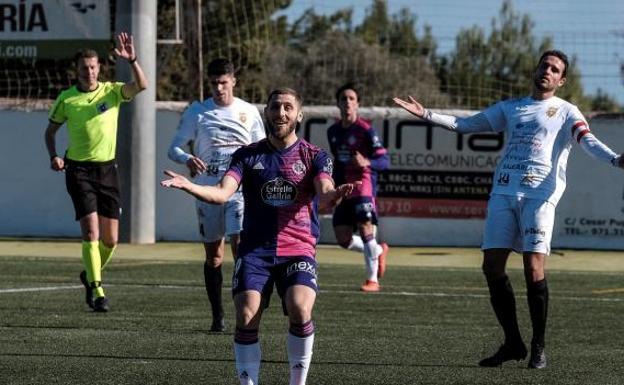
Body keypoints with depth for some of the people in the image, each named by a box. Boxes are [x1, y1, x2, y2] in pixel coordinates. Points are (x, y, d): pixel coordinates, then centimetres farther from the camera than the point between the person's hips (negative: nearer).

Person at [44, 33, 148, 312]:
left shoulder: (112, 91, 1)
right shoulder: (66, 99, 0)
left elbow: (141, 85, -17)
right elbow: (51, 130, 11)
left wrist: (132, 60, -32)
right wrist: (54, 157, -5)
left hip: (107, 168, 2)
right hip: (79, 169, -2)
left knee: (111, 239, 5)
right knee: (91, 231, -16)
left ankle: (91, 275, 32)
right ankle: (97, 290, -12)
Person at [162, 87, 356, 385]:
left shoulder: (314, 156, 5)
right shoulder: (247, 155, 8)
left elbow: (324, 195, -12)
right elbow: (222, 193, -5)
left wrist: (334, 195, -38)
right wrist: (189, 186, -26)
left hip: (298, 251, -1)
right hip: (254, 250, 1)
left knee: (300, 309, -25)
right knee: (246, 317, -18)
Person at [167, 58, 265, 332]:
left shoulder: (249, 112, 8)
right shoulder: (197, 112, 6)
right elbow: (174, 148, 4)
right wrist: (187, 159, -18)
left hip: (240, 188, -1)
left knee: (240, 243, -19)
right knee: (213, 255, 4)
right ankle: (217, 316, 13)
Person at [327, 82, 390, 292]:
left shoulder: (365, 130, -8)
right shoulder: (333, 131, 13)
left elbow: (384, 160, -13)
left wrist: (367, 163, -32)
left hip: (363, 186, -6)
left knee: (365, 229, -14)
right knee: (343, 238, 0)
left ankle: (373, 279, -2)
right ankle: (378, 251, 27)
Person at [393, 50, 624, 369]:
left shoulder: (565, 112, 10)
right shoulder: (510, 108, 23)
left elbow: (587, 140, -6)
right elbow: (466, 125, 26)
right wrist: (426, 115, 20)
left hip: (540, 194, -5)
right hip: (503, 192, 5)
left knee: (533, 268, -14)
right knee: (492, 266, -2)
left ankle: (538, 347, -2)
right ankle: (513, 343, 10)